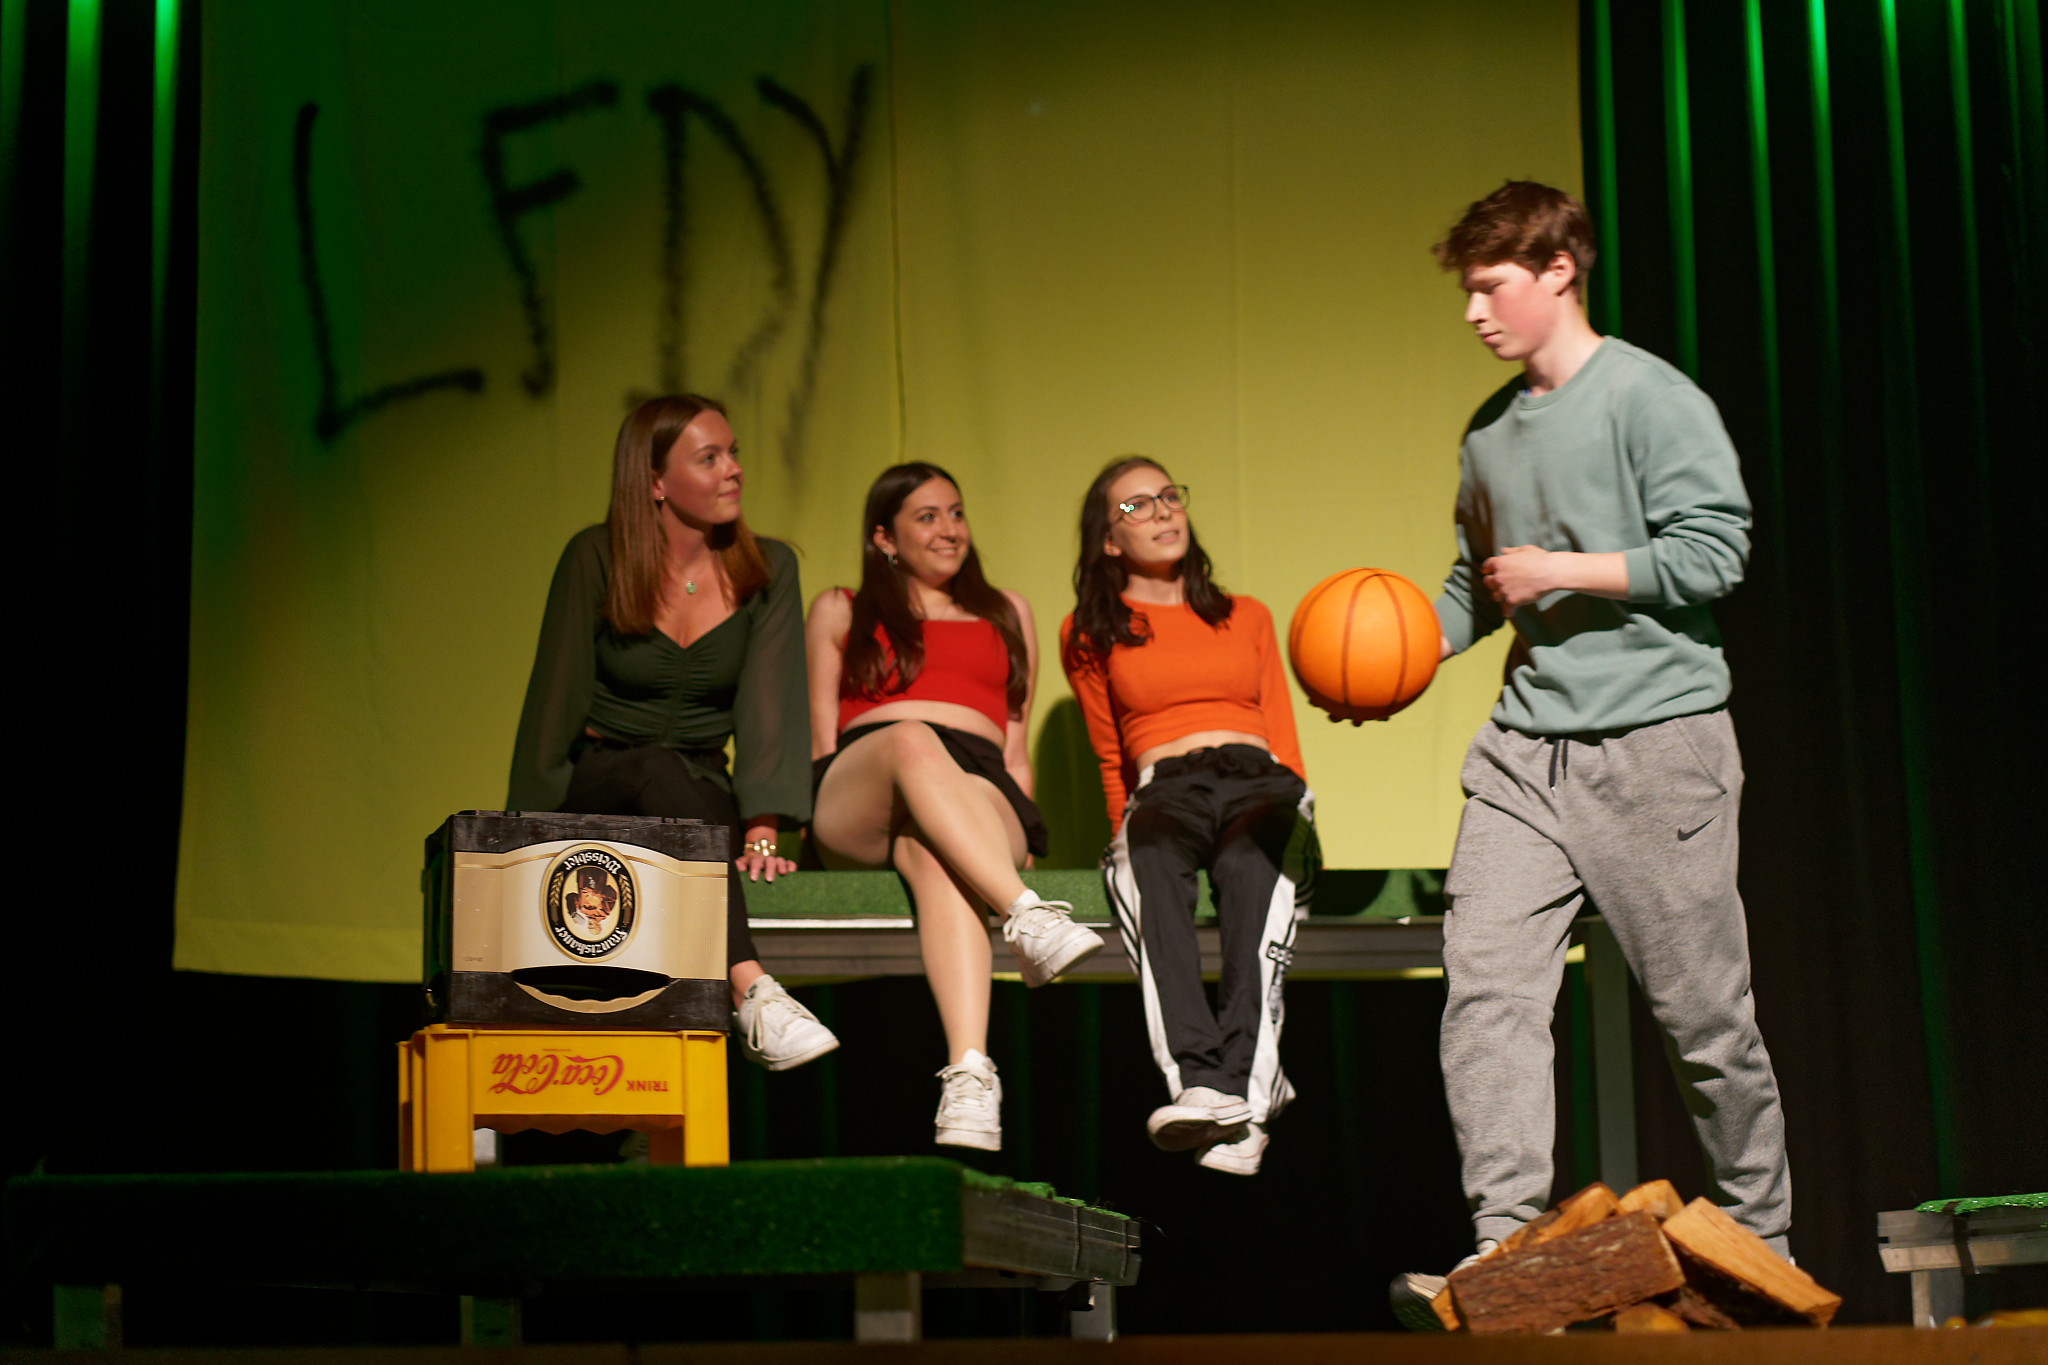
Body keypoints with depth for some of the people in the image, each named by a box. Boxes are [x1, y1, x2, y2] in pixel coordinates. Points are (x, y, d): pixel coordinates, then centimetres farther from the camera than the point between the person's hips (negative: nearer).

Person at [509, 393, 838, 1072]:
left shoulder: (767, 569, -1)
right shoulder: (595, 559, -6)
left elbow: (769, 703, -11)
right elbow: (556, 698, -6)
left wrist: (761, 834, -24)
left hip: (706, 796, 2)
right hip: (596, 786, -1)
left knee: (686, 782, -35)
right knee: (662, 773, -36)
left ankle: (746, 991, -49)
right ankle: (752, 990, -54)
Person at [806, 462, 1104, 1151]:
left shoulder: (1006, 614, 33)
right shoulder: (839, 612, 28)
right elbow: (821, 743, 18)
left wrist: (1017, 832, 6)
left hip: (979, 790, 1)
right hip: (853, 803, 0)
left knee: (936, 855, -39)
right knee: (912, 741, -38)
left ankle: (970, 1080, -61)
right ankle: (1032, 918, -56)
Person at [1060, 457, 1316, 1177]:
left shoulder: (1247, 617, 29)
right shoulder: (1089, 634, 24)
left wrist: (1298, 821, 3)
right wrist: (1128, 832, 6)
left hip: (1259, 779, 1)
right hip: (1163, 788, -1)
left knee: (1251, 858, -37)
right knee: (1148, 855, -40)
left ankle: (1242, 1086, -53)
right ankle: (1199, 1083, -55)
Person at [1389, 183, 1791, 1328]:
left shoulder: (1651, 397, -6)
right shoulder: (1490, 433, 16)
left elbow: (1713, 553, -13)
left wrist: (1557, 571, -11)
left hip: (1658, 739, -6)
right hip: (1527, 746, 6)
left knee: (1704, 1012, 2)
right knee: (1487, 985, -12)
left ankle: (1765, 1247, 19)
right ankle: (1508, 1250, -16)